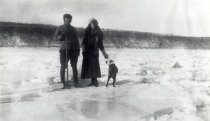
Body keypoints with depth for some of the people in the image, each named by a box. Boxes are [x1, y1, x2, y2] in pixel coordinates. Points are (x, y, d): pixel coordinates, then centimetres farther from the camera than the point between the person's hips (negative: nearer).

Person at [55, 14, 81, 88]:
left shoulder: (73, 29, 15)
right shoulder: (60, 28, 6)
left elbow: (76, 40, 16)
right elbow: (56, 37, -1)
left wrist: (78, 49, 8)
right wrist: (62, 35, -20)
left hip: (73, 50, 3)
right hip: (64, 49, -3)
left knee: (74, 66, 4)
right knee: (63, 66, -3)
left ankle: (76, 82, 9)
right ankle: (63, 83, 3)